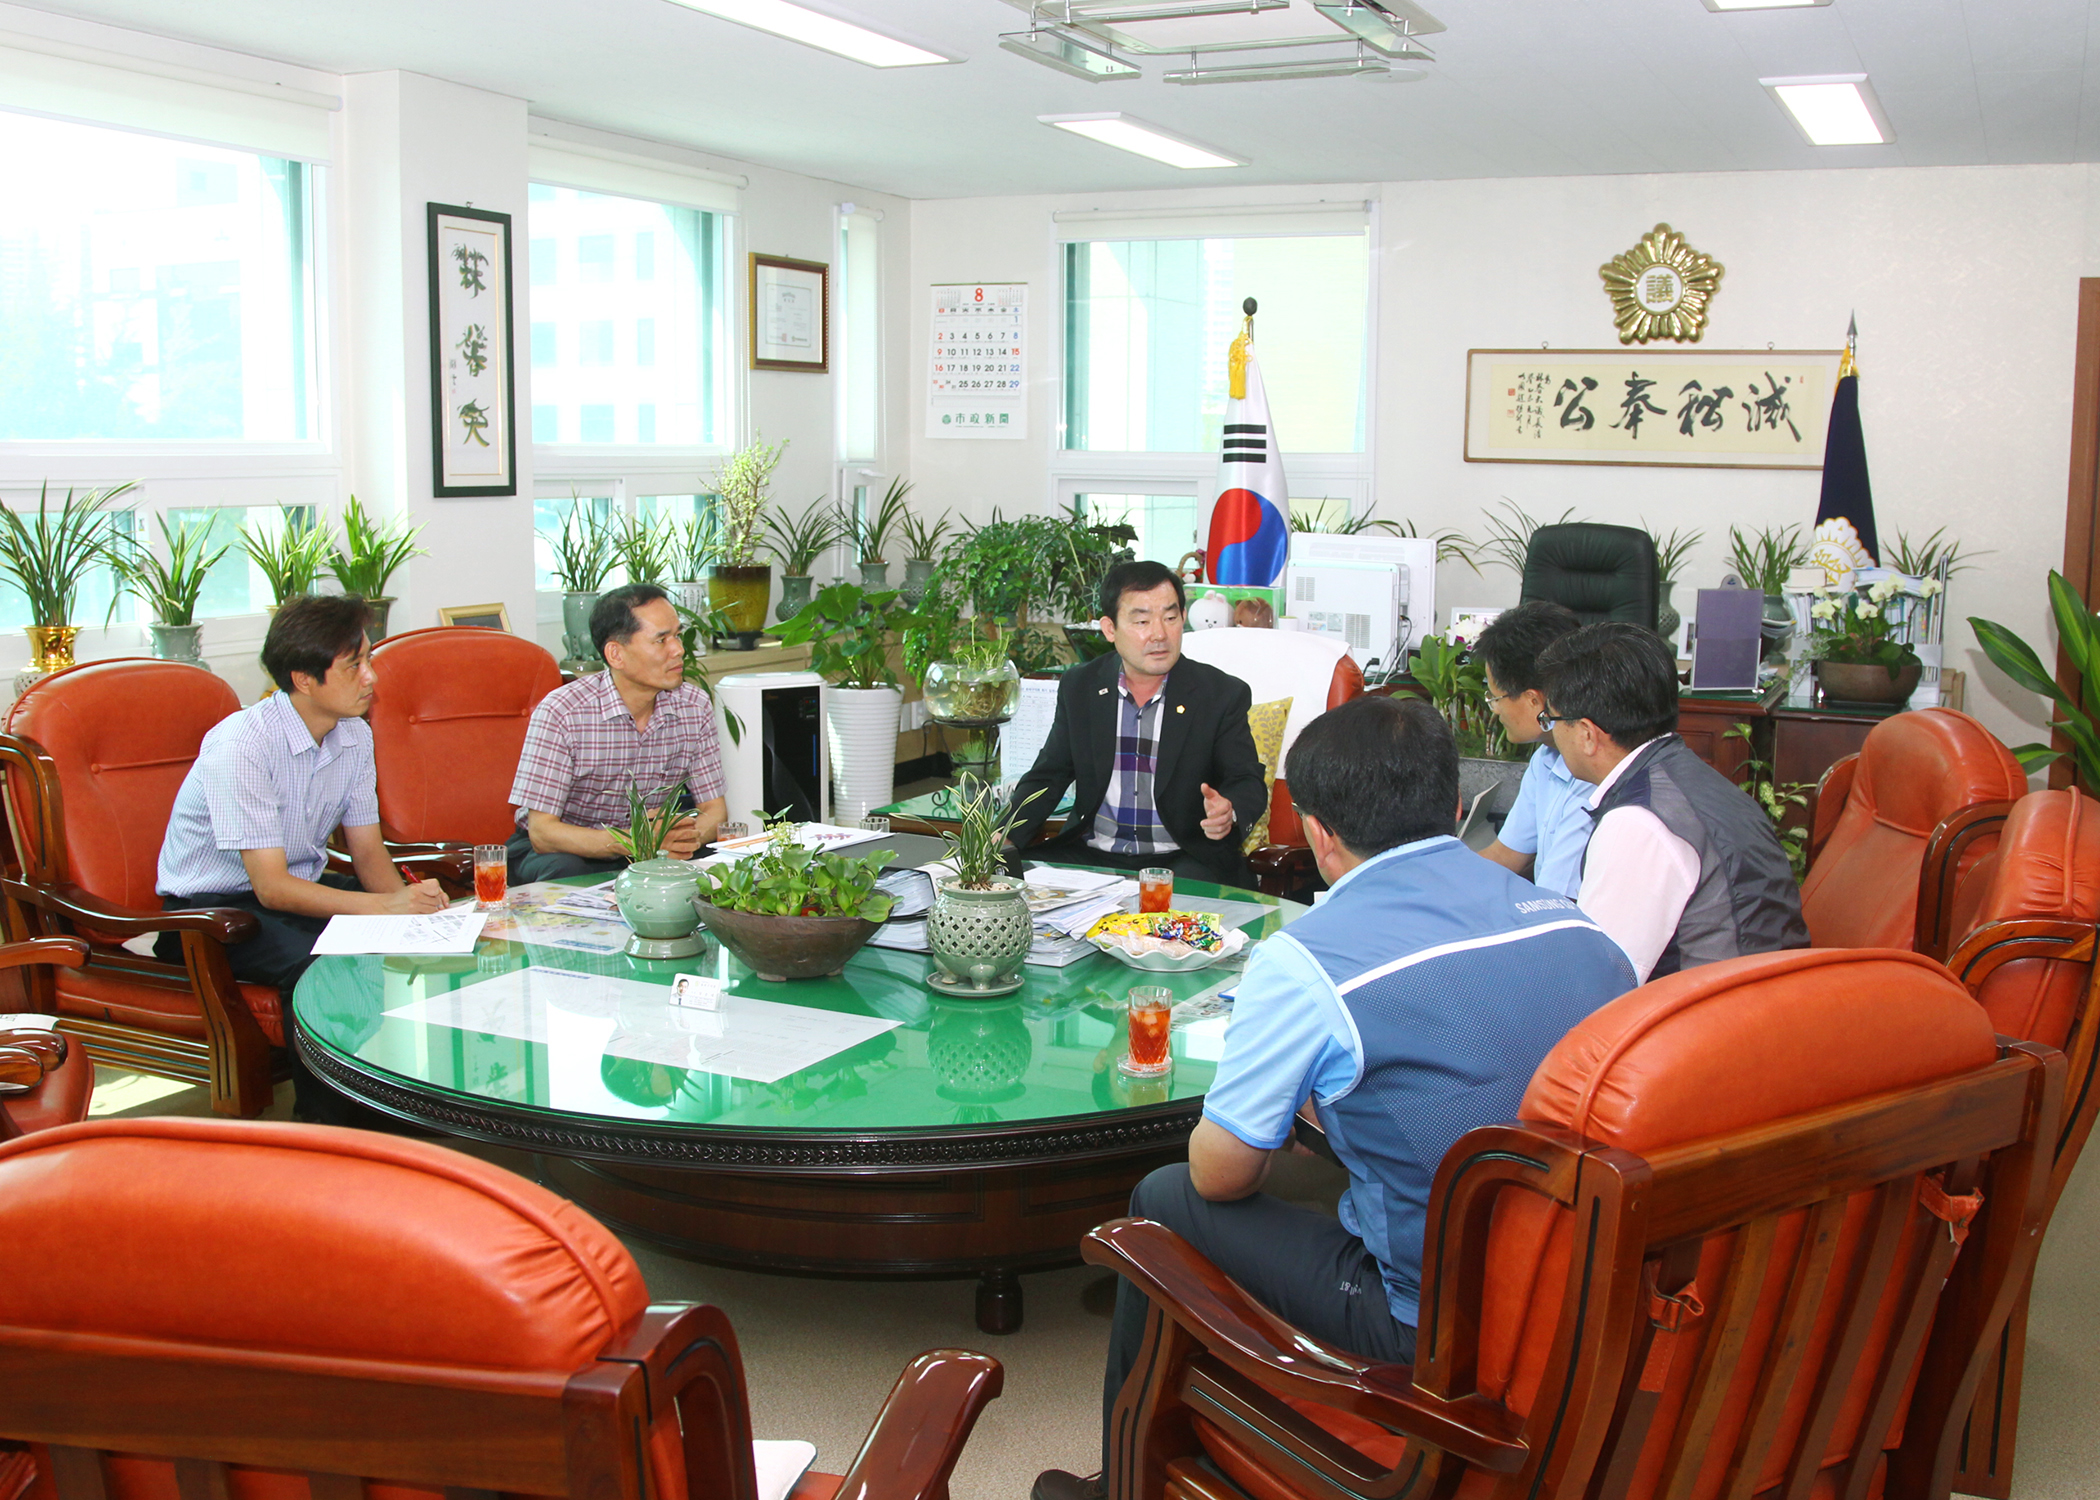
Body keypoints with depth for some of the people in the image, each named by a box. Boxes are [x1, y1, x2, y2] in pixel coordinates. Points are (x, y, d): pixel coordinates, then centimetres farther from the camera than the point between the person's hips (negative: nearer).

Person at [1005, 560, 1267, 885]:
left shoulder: (1223, 695, -1)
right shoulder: (1079, 687, 7)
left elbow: (1248, 785, -1)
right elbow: (1048, 777, 11)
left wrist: (1229, 812, -27)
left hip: (1181, 859, -2)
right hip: (1089, 854, 3)